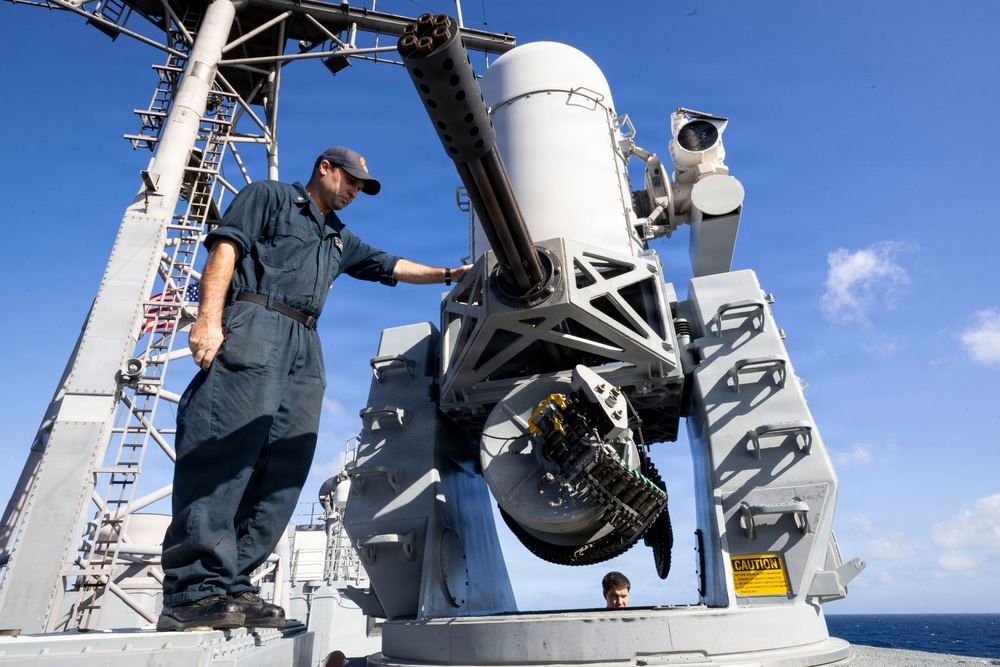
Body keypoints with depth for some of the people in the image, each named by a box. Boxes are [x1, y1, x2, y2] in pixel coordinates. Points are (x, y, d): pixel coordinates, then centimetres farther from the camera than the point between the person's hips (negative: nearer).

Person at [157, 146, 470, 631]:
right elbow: (226, 246, 1)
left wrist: (448, 274, 32)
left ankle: (229, 587, -5)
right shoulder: (269, 196, 15)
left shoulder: (340, 239, 34)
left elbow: (390, 267, 37)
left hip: (304, 344, 7)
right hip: (252, 324, -7)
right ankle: (197, 590, -17)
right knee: (227, 447, -17)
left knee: (284, 466, -6)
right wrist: (209, 317, -14)